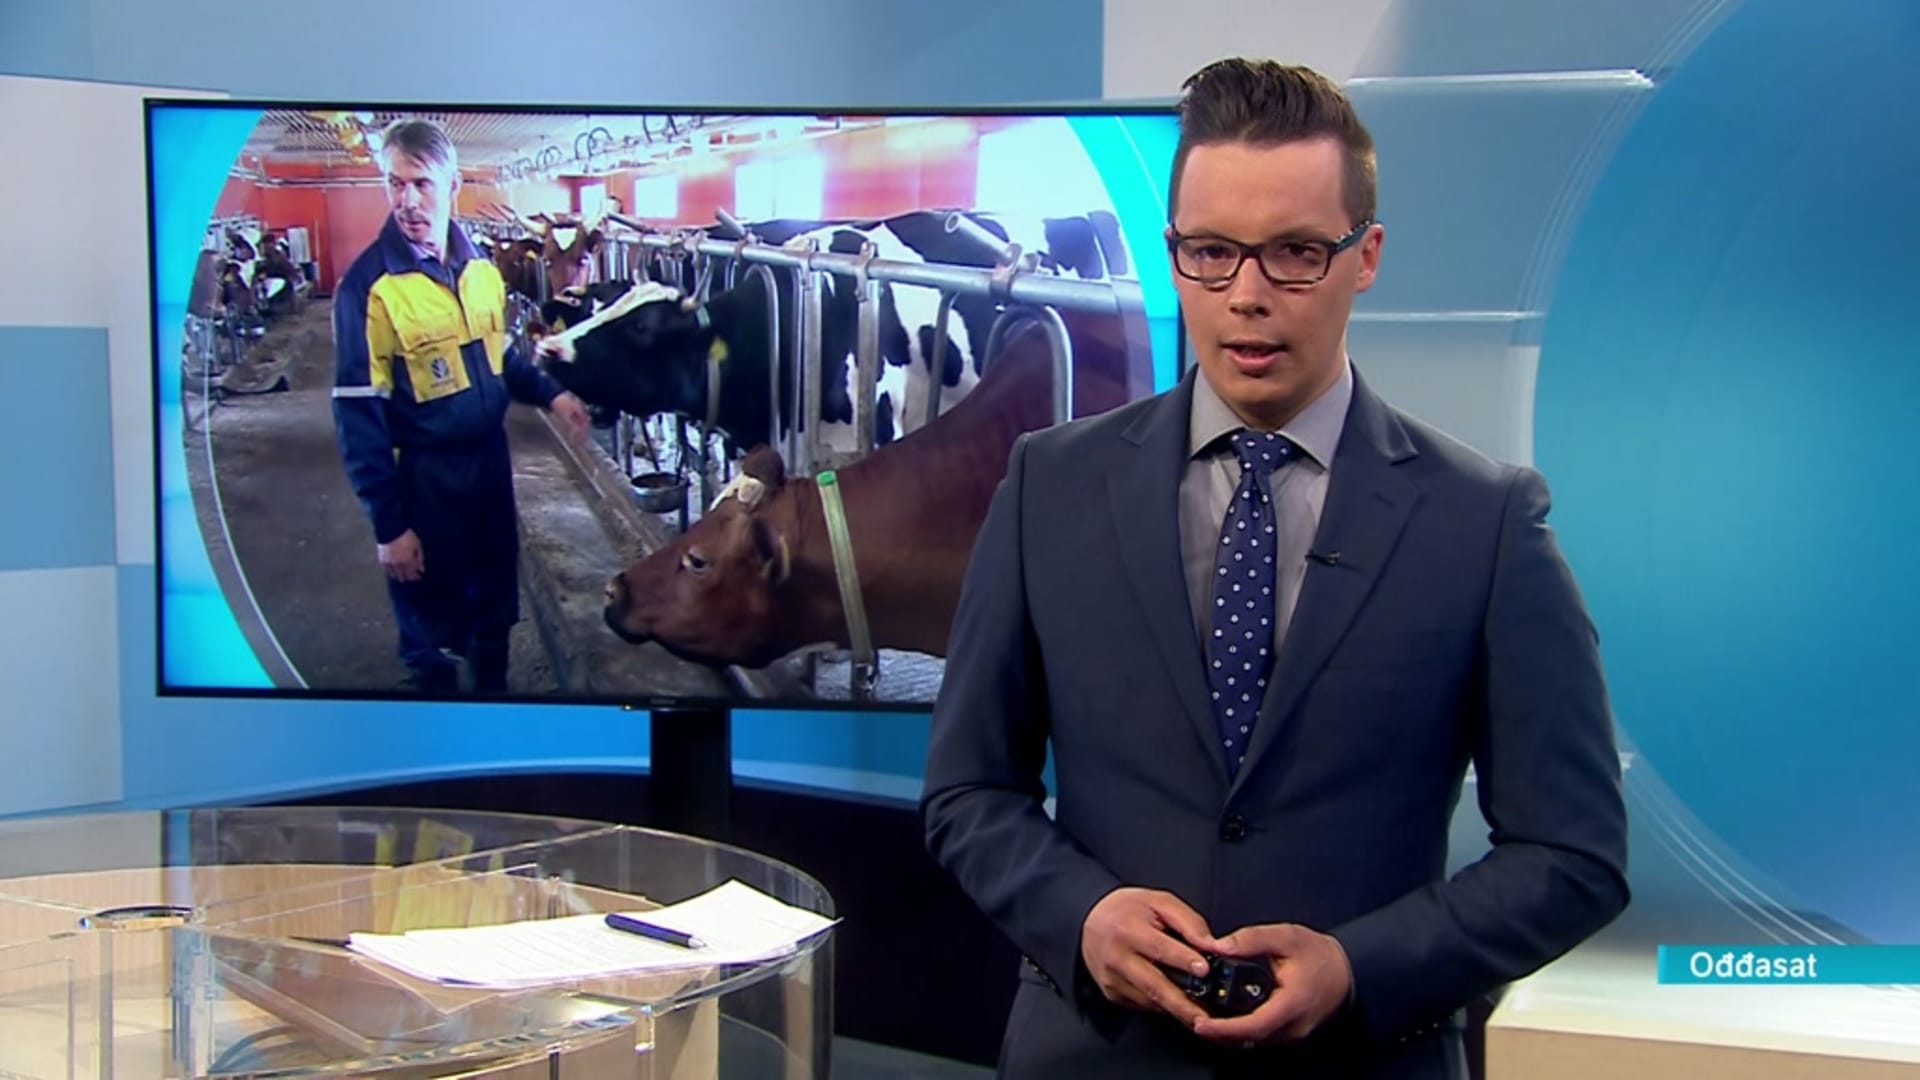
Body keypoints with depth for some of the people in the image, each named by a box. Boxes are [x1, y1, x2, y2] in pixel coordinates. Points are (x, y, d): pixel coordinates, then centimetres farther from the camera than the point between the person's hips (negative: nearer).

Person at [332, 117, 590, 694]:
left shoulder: (480, 266, 2)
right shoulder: (368, 285, -17)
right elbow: (359, 415, -16)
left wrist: (550, 393, 2)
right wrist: (389, 524, -17)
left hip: (491, 458, 6)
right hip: (423, 477, -6)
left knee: (496, 605, 20)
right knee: (432, 626, 8)